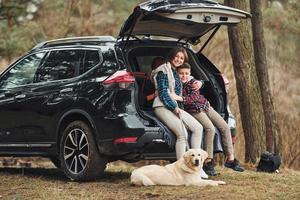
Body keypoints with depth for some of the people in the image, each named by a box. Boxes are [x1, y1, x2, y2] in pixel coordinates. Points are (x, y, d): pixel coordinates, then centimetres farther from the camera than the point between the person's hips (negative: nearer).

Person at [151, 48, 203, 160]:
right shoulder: (164, 71, -3)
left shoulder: (177, 73, 22)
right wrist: (174, 108, -15)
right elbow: (162, 93, -12)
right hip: (163, 107, -9)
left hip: (175, 106, 9)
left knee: (198, 128, -3)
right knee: (181, 135, -24)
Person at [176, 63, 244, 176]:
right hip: (195, 111, -5)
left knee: (225, 127, -3)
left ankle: (230, 159, 4)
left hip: (206, 106, 5)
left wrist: (181, 98, -27)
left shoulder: (192, 82, -4)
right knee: (210, 129, -30)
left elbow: (194, 97, -18)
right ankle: (208, 162, -30)